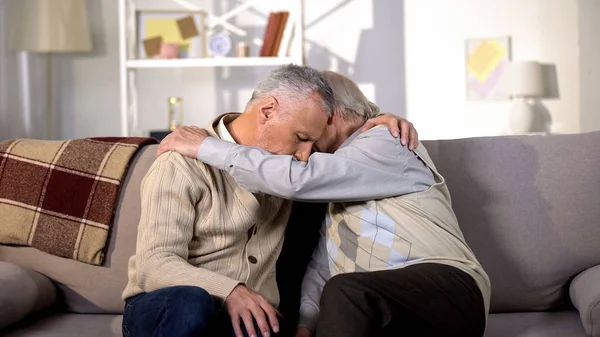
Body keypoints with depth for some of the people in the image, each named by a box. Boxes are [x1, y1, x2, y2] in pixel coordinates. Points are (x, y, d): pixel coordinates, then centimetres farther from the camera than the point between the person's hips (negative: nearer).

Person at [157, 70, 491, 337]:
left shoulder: (385, 144, -1)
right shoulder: (342, 173, 28)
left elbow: (295, 178, -15)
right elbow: (323, 261, 18)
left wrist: (207, 147, -8)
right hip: (375, 307, 7)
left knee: (344, 293, -36)